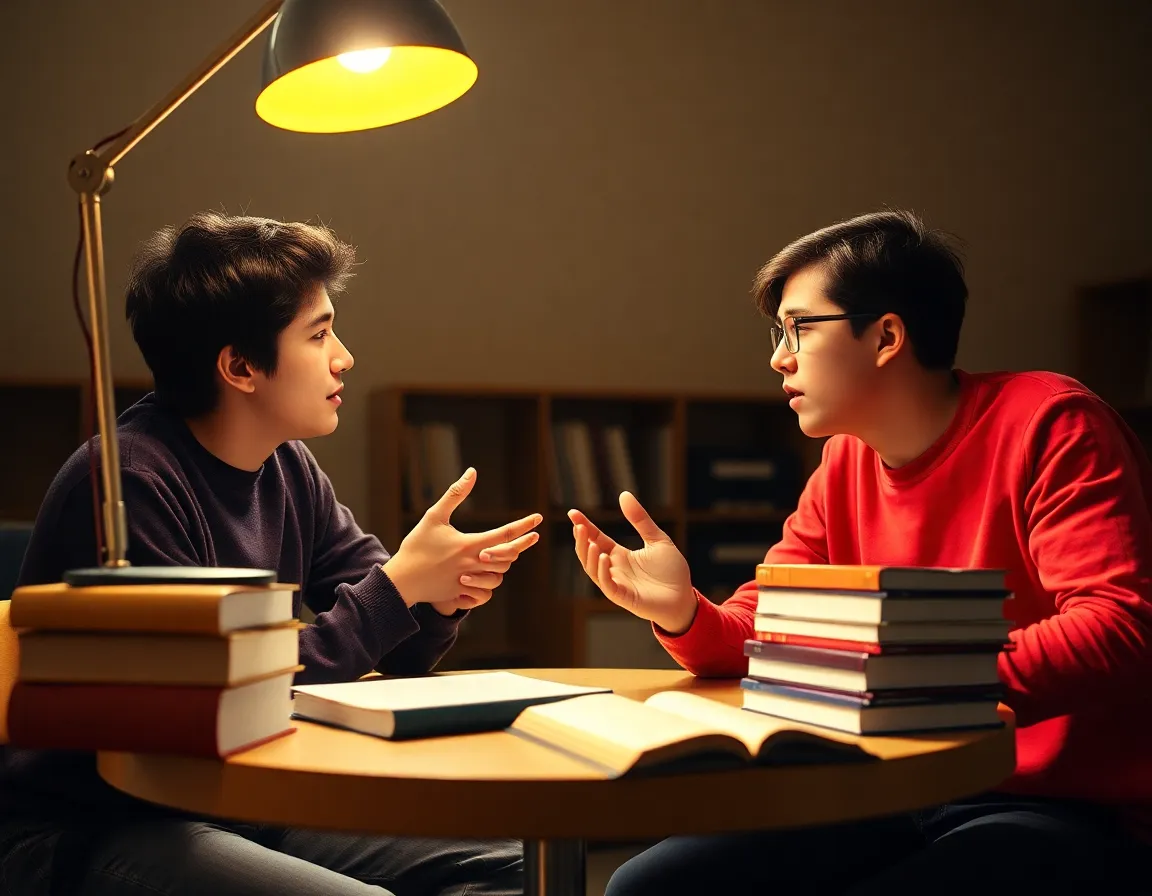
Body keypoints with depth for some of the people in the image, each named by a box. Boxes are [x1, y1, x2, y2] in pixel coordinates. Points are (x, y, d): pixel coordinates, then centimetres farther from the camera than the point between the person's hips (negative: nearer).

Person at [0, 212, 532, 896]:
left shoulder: (288, 468, 4)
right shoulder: (127, 483, -21)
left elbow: (394, 661, 8)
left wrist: (443, 595, -15)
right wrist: (398, 586, -23)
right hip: (85, 835, -7)